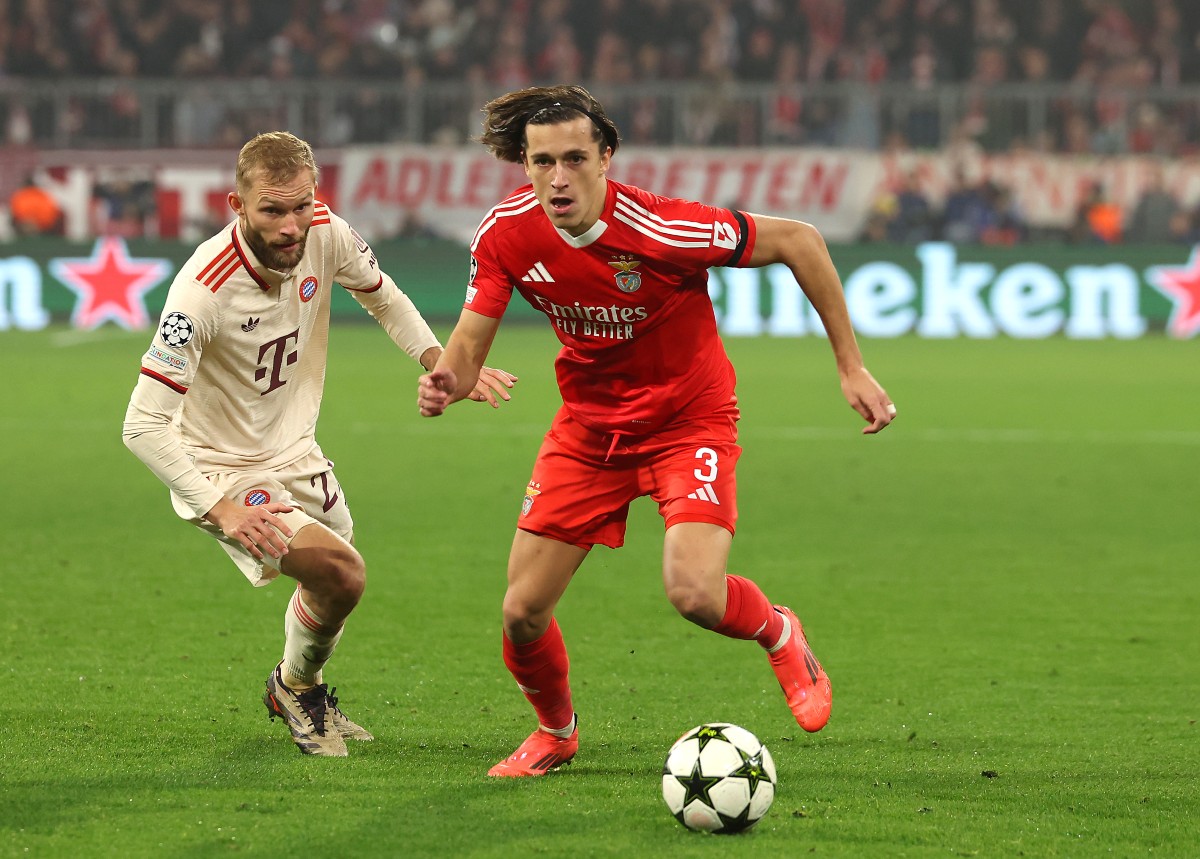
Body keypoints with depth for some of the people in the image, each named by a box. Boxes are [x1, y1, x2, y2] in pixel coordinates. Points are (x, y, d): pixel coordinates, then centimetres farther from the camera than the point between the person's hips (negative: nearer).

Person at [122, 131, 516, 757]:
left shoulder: (326, 235, -16)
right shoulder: (203, 291, -33)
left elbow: (382, 298, 9)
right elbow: (144, 425, -31)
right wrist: (223, 511, -39)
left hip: (296, 456, 7)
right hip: (224, 472, -7)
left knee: (336, 583, 23)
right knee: (339, 573, -23)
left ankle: (297, 691, 55)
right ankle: (297, 686, 8)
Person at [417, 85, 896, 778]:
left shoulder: (659, 229, -29)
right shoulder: (506, 234, -16)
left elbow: (798, 240, -18)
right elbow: (471, 343, -8)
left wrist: (851, 366, -13)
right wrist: (447, 382, -33)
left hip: (689, 416, -4)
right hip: (588, 425, 4)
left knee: (695, 593, -26)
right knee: (523, 611, -1)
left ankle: (779, 633, 12)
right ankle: (556, 732, 32)